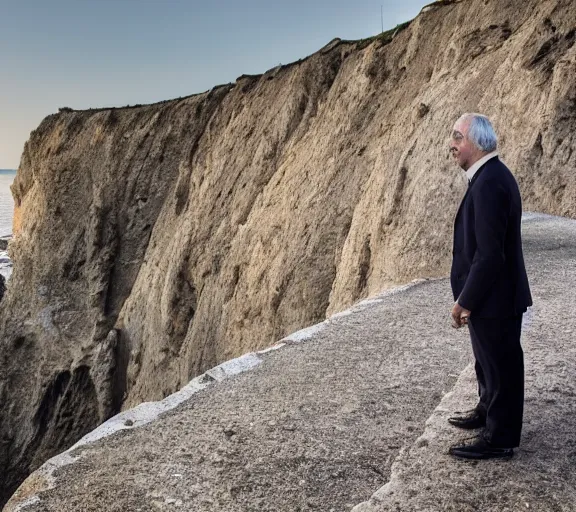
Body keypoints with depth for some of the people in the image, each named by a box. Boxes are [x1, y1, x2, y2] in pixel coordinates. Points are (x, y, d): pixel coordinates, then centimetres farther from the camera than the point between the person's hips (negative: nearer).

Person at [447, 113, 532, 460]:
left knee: (500, 366, 6)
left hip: (495, 298, -10)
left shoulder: (489, 183, -25)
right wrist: (469, 296, 18)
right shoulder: (491, 174, 7)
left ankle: (500, 439, 22)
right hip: (494, 292, 10)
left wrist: (465, 301, -19)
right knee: (489, 361, 25)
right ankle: (489, 411, 45)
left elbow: (489, 254, -27)